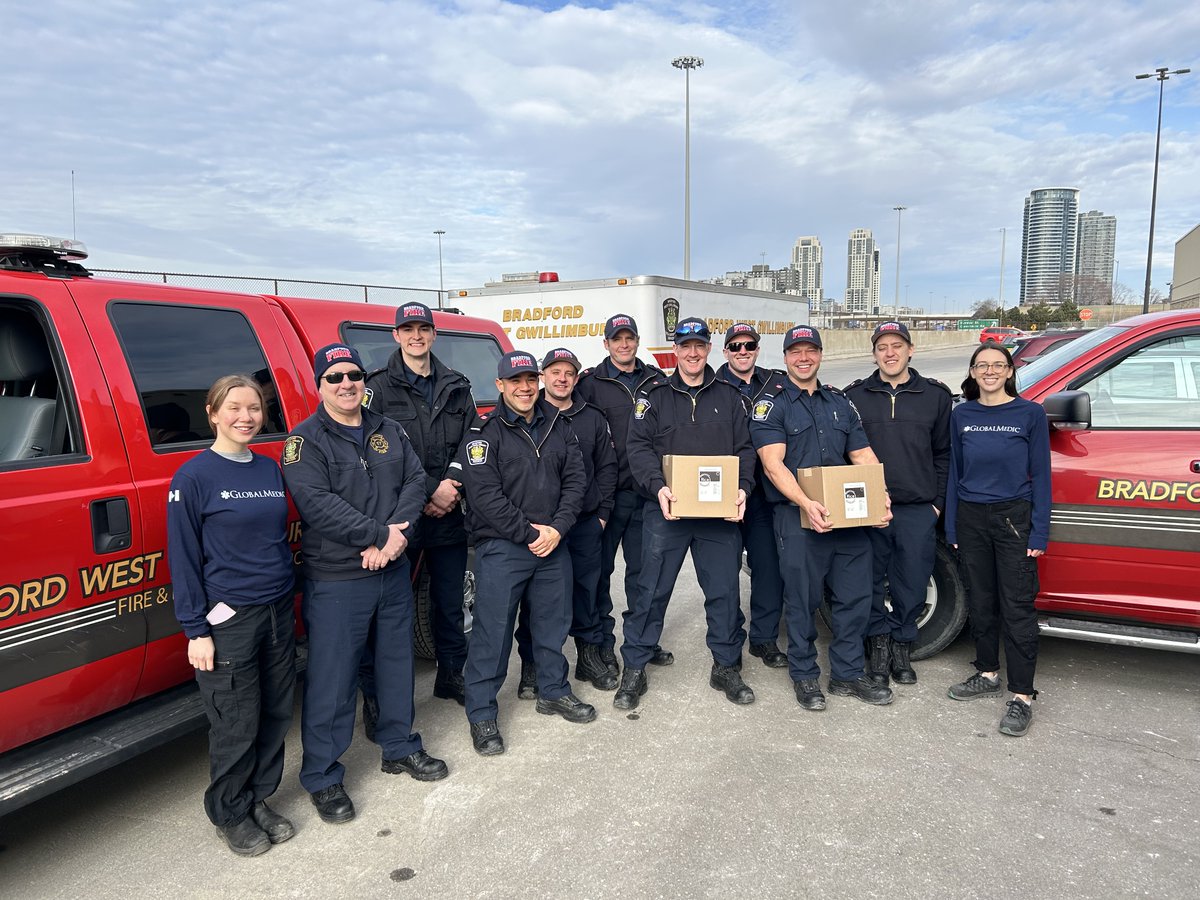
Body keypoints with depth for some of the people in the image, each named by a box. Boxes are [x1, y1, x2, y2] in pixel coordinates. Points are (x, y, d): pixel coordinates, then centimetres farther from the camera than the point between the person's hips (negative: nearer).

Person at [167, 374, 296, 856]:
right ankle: (230, 813, 25)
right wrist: (196, 630, -11)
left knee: (276, 714, 12)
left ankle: (259, 799, 31)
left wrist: (290, 600, 14)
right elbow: (183, 558, -9)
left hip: (279, 612, 6)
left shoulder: (270, 469, 8)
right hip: (229, 619, -5)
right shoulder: (193, 477, -9)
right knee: (237, 725, 4)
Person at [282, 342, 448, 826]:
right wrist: (378, 534, -23)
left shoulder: (388, 431, 9)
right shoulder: (305, 441, -8)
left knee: (396, 663, 18)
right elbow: (316, 503, -20)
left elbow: (415, 481, 1)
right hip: (335, 581, -6)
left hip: (393, 571, 6)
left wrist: (396, 534, -16)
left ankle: (399, 748, 36)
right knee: (332, 681, 2)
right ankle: (323, 778, 18)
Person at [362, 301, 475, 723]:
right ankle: (377, 699, 15)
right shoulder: (379, 387, -2)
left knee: (450, 602, 16)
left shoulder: (456, 387, 10)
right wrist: (429, 490, -15)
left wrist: (452, 484, -11)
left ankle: (452, 676, 34)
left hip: (450, 515, 4)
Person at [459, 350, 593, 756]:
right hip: (501, 547, -5)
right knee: (493, 631, 0)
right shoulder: (485, 432, -7)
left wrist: (557, 528, -9)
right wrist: (528, 532, -16)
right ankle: (481, 715, 14)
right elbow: (484, 494, -15)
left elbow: (575, 479, 5)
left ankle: (554, 692, 36)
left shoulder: (559, 426, 8)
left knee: (553, 623, 17)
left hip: (553, 543, 5)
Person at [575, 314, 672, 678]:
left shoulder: (656, 381, 10)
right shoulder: (591, 383, 0)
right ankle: (603, 644, 17)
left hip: (645, 493, 3)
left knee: (642, 568, 12)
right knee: (600, 569, 5)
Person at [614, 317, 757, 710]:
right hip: (666, 509, -2)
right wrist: (657, 487, -20)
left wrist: (743, 487, -9)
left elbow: (744, 449, 9)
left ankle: (727, 666, 27)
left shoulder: (728, 397, 12)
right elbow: (639, 447, -4)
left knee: (725, 591, 9)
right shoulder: (654, 395, 5)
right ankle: (634, 670, 15)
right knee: (651, 590, 2)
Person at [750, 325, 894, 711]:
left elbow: (863, 454, 13)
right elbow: (773, 463, -13)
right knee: (803, 601, 4)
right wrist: (806, 504, -26)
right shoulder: (772, 403, -2)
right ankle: (805, 676, 21)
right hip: (797, 518, -5)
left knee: (855, 598, 10)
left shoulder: (839, 402, 16)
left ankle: (848, 674, 25)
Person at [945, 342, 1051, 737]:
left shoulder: (1030, 414, -4)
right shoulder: (961, 416, 5)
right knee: (980, 601, 12)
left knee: (1017, 607, -3)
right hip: (971, 517, 4)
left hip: (1014, 517, -3)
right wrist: (952, 526, 8)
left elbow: (1040, 475, -3)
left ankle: (1022, 695, 4)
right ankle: (988, 674, 28)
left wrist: (1039, 532, -7)